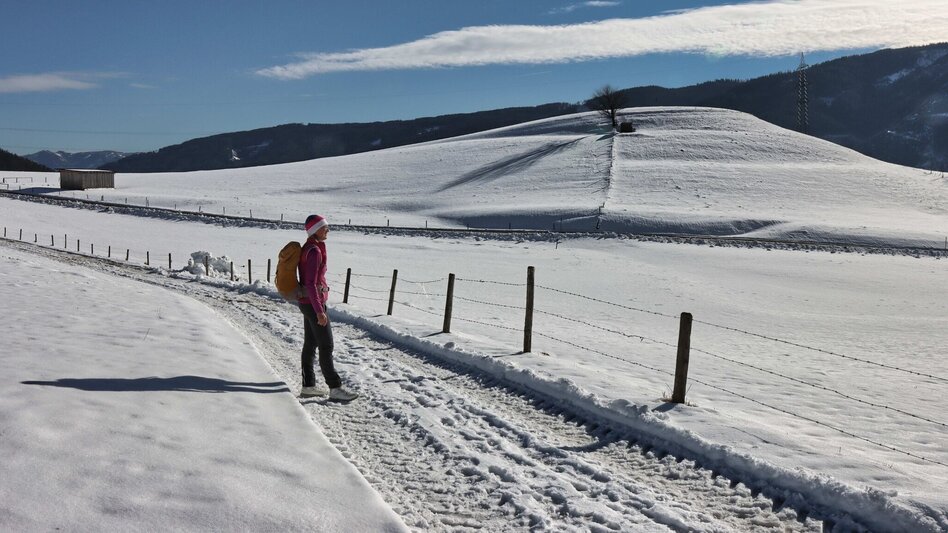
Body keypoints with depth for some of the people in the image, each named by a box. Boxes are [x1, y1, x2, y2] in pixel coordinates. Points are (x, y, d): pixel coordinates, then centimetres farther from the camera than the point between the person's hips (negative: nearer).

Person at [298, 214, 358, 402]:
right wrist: (319, 311, -24)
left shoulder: (309, 248, 11)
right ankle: (335, 388, 1)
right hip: (314, 303, -10)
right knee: (326, 346, -4)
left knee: (310, 345, 12)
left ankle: (308, 386, 18)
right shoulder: (314, 251, -19)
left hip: (307, 302, 10)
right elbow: (311, 284, -23)